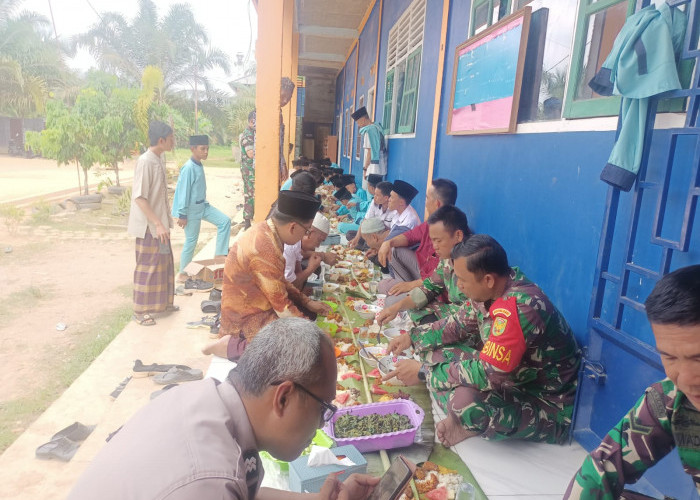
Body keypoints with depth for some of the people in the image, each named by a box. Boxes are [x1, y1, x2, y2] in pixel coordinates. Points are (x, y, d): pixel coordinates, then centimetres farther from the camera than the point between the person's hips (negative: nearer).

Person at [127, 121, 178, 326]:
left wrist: (164, 221, 16)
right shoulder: (145, 161, -20)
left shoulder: (160, 159, 7)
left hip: (160, 222, 9)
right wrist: (158, 224, -26)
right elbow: (139, 197, -24)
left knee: (164, 262, 18)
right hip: (149, 225, -9)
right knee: (147, 266, 1)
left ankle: (162, 302, 33)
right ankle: (140, 310, 14)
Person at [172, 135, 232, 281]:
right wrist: (182, 215, -19)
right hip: (191, 210, -8)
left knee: (225, 221, -2)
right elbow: (183, 191, -21)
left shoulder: (199, 165, 5)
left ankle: (219, 255, 3)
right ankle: (182, 273, 19)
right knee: (191, 241, 2)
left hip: (202, 205, 8)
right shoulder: (188, 168, -22)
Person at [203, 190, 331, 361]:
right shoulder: (265, 250, -31)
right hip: (246, 320, -10)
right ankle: (231, 346, -8)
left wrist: (308, 302, 8)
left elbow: (280, 282, 10)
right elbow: (282, 307, -23)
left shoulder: (264, 230, -2)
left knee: (310, 313, 15)